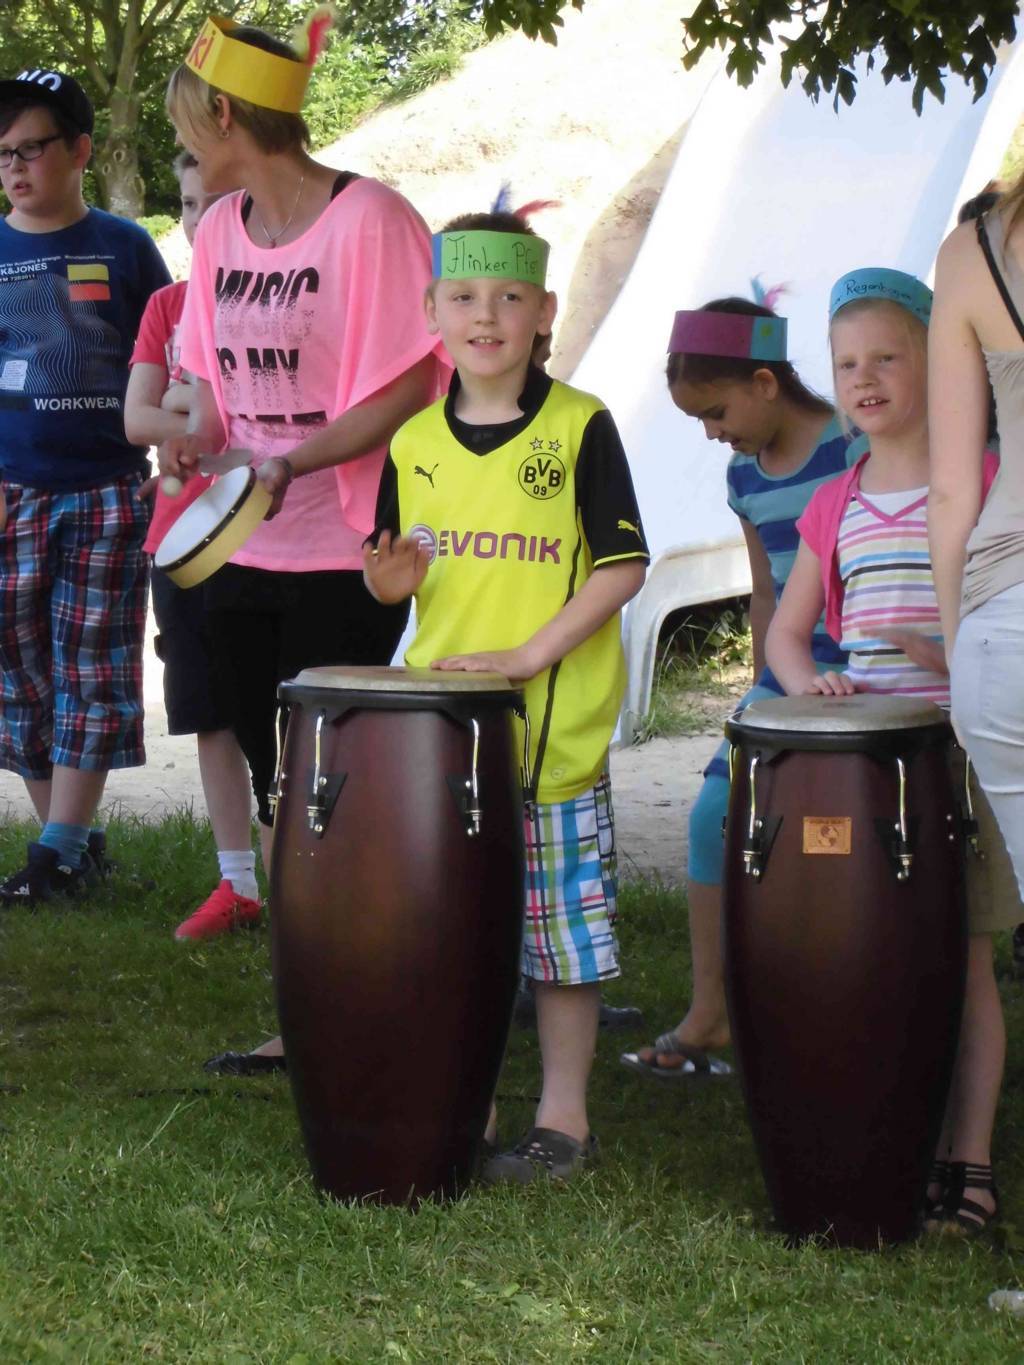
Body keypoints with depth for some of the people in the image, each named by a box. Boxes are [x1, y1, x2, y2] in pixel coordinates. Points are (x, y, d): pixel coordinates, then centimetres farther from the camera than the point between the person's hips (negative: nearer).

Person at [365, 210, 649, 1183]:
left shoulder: (579, 429, -6)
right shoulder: (413, 443, 7)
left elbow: (623, 566, -9)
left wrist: (529, 654, -16)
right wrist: (391, 580, -9)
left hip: (557, 729, -4)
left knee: (561, 928, 3)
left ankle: (563, 1116, 14)